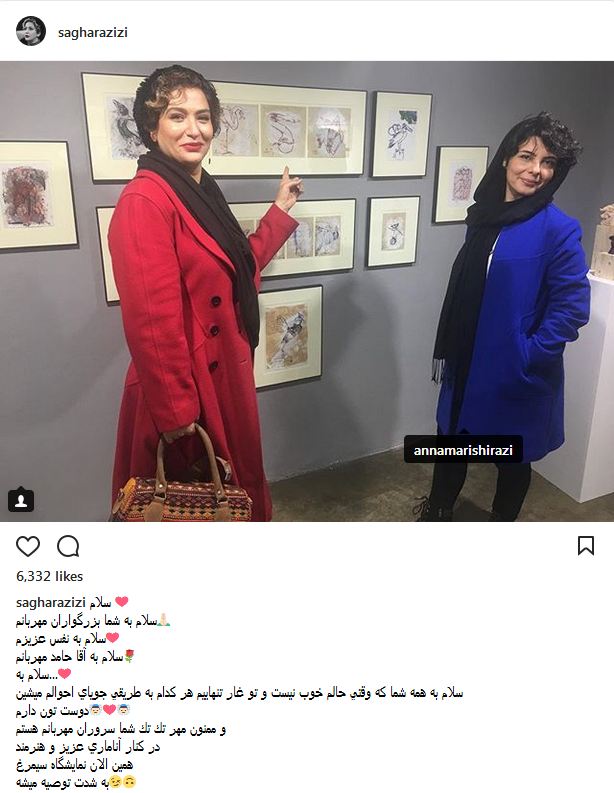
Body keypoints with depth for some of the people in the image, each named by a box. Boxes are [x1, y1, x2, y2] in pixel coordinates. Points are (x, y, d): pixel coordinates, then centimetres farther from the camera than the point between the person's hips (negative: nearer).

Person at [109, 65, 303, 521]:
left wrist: (281, 210, 18)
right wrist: (174, 410, -23)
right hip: (184, 390, -8)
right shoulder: (144, 201, -20)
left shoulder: (203, 193, 9)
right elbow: (150, 318, -24)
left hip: (224, 377, 9)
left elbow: (239, 268, 17)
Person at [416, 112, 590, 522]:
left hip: (518, 374, -5)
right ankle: (438, 508, 44)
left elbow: (571, 307, -16)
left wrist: (528, 358, -20)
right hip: (467, 360, 6)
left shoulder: (559, 229, -14)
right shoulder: (485, 214, 3)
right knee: (451, 435, 20)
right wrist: (445, 349, 10)